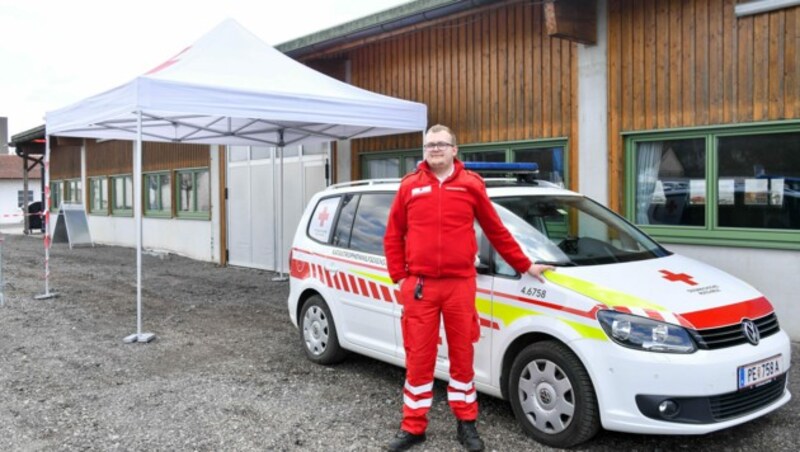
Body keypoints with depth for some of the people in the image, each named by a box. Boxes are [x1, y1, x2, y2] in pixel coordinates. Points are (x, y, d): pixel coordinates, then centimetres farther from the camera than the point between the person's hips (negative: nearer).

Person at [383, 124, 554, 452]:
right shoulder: (409, 186, 5)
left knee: (462, 355, 9)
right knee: (418, 358, 7)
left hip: (460, 285, 0)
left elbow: (496, 231, 10)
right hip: (419, 287, 1)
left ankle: (466, 424, 25)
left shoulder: (471, 185, 2)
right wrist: (399, 276, 3)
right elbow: (393, 236, 10)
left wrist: (524, 266, 13)